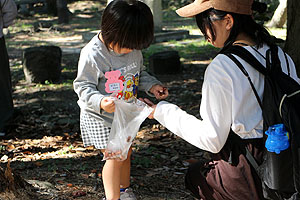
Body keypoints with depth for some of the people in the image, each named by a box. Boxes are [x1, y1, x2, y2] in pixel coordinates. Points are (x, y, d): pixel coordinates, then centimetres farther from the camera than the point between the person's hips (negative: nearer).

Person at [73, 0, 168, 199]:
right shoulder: (92, 54, -25)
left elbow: (139, 72, 11)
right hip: (100, 117, -6)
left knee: (126, 152, 20)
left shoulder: (133, 48, -6)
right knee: (115, 157, -9)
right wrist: (100, 102, -37)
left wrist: (152, 85, -7)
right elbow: (83, 86, -19)